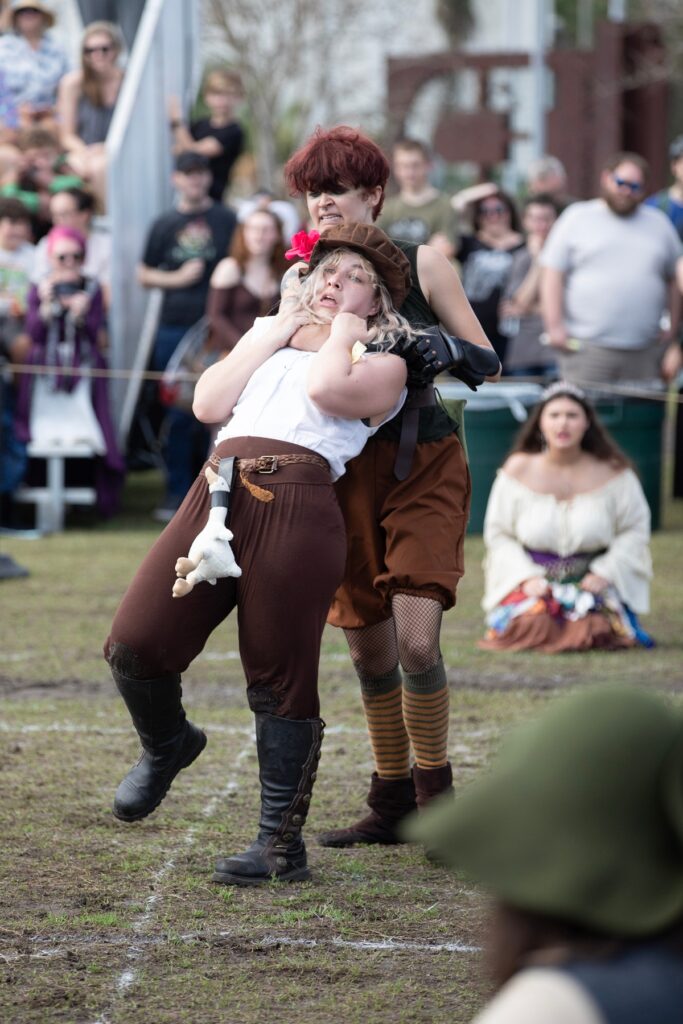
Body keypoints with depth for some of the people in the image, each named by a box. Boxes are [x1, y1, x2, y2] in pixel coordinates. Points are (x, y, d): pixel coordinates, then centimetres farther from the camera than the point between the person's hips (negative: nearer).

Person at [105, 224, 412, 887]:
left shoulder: (383, 363, 14)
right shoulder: (268, 333, 30)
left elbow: (326, 389, -10)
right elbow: (207, 403, 14)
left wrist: (346, 322, 7)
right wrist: (275, 333, 14)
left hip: (297, 512, -4)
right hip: (217, 495, 4)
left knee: (280, 682, -4)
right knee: (134, 644, -7)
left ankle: (282, 845, 5)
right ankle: (165, 745, 25)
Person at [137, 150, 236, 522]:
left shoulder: (227, 220, 5)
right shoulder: (164, 224, 10)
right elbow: (143, 275, 13)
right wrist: (177, 278, -5)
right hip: (174, 329, 2)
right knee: (178, 415, 3)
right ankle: (177, 494, 8)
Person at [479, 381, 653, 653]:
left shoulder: (612, 472, -2)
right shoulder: (518, 469, -1)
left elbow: (635, 530, 4)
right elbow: (498, 534, 1)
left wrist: (605, 572, -10)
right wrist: (526, 577, -12)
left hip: (593, 582, 0)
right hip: (534, 581, 0)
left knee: (596, 629, -29)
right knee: (532, 626, -30)